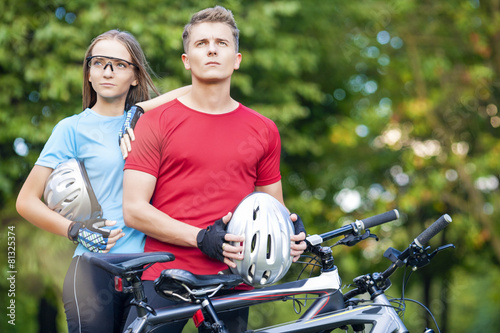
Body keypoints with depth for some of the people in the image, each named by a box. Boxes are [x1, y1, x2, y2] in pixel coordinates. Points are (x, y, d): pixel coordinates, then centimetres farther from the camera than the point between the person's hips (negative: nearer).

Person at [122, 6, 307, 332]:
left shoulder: (264, 131, 10)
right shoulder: (156, 122, 1)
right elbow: (134, 209, -5)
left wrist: (292, 235, -6)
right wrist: (201, 238, -16)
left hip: (231, 283, 3)